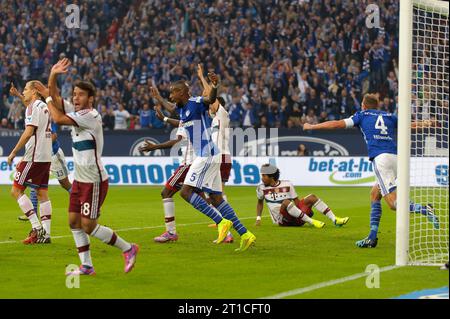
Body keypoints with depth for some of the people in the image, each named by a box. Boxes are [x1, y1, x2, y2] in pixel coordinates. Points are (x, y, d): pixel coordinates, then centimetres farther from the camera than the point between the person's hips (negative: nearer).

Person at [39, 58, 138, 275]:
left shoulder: (90, 116, -20)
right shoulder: (76, 111, 6)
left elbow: (58, 119, -28)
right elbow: (55, 97, 9)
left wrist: (47, 97, -14)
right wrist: (53, 75, -8)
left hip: (94, 181, -9)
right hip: (80, 179, 9)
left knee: (88, 226, -8)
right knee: (74, 222, 5)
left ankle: (128, 249, 6)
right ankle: (86, 266, 11)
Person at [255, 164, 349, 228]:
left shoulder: (287, 185, 4)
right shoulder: (262, 188, 4)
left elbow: (297, 203, 5)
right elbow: (260, 202, 20)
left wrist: (308, 209, -8)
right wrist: (258, 218, 12)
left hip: (297, 217, 3)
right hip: (282, 220, -3)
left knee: (311, 197, -12)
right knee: (286, 202, -34)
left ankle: (335, 220, -18)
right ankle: (311, 221, -36)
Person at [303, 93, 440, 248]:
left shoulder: (362, 115, 16)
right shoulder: (389, 116, 25)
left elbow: (336, 124, 13)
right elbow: (411, 124, 34)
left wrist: (311, 126, 24)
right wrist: (424, 123, 56)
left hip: (380, 157, -6)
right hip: (395, 158, 6)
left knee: (393, 203, -10)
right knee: (374, 194, 19)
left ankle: (425, 210, -32)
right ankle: (372, 237, 12)